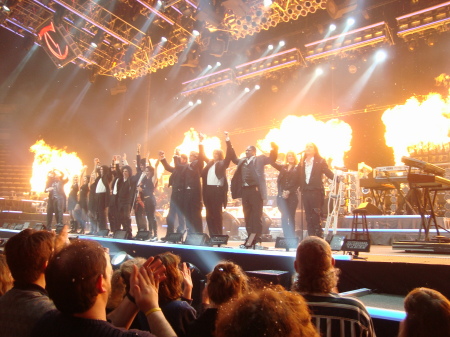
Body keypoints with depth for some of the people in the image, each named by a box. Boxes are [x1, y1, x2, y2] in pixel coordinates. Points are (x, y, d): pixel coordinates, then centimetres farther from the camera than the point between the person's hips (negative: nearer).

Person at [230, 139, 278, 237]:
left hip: (255, 190, -6)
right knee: (247, 215, 9)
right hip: (245, 190, 6)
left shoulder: (260, 159, 6)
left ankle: (257, 237, 2)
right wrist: (229, 145, 25)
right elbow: (234, 158, 33)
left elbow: (272, 158, 1)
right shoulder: (242, 161, 21)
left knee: (256, 215, -3)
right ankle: (250, 236, 16)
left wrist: (274, 147, -14)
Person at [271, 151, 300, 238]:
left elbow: (298, 183, -2)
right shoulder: (283, 167, 16)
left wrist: (289, 191, -12)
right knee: (284, 216, -6)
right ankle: (286, 236, -5)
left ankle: (291, 237, 7)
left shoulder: (297, 169, 6)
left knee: (291, 217, 1)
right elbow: (272, 162, 8)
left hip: (292, 195, -2)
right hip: (282, 195, 2)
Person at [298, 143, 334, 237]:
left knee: (315, 218, -8)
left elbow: (329, 173, -4)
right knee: (308, 218, 6)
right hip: (305, 192, 4)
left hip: (316, 191, -4)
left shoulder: (320, 161, 3)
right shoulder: (302, 163, 15)